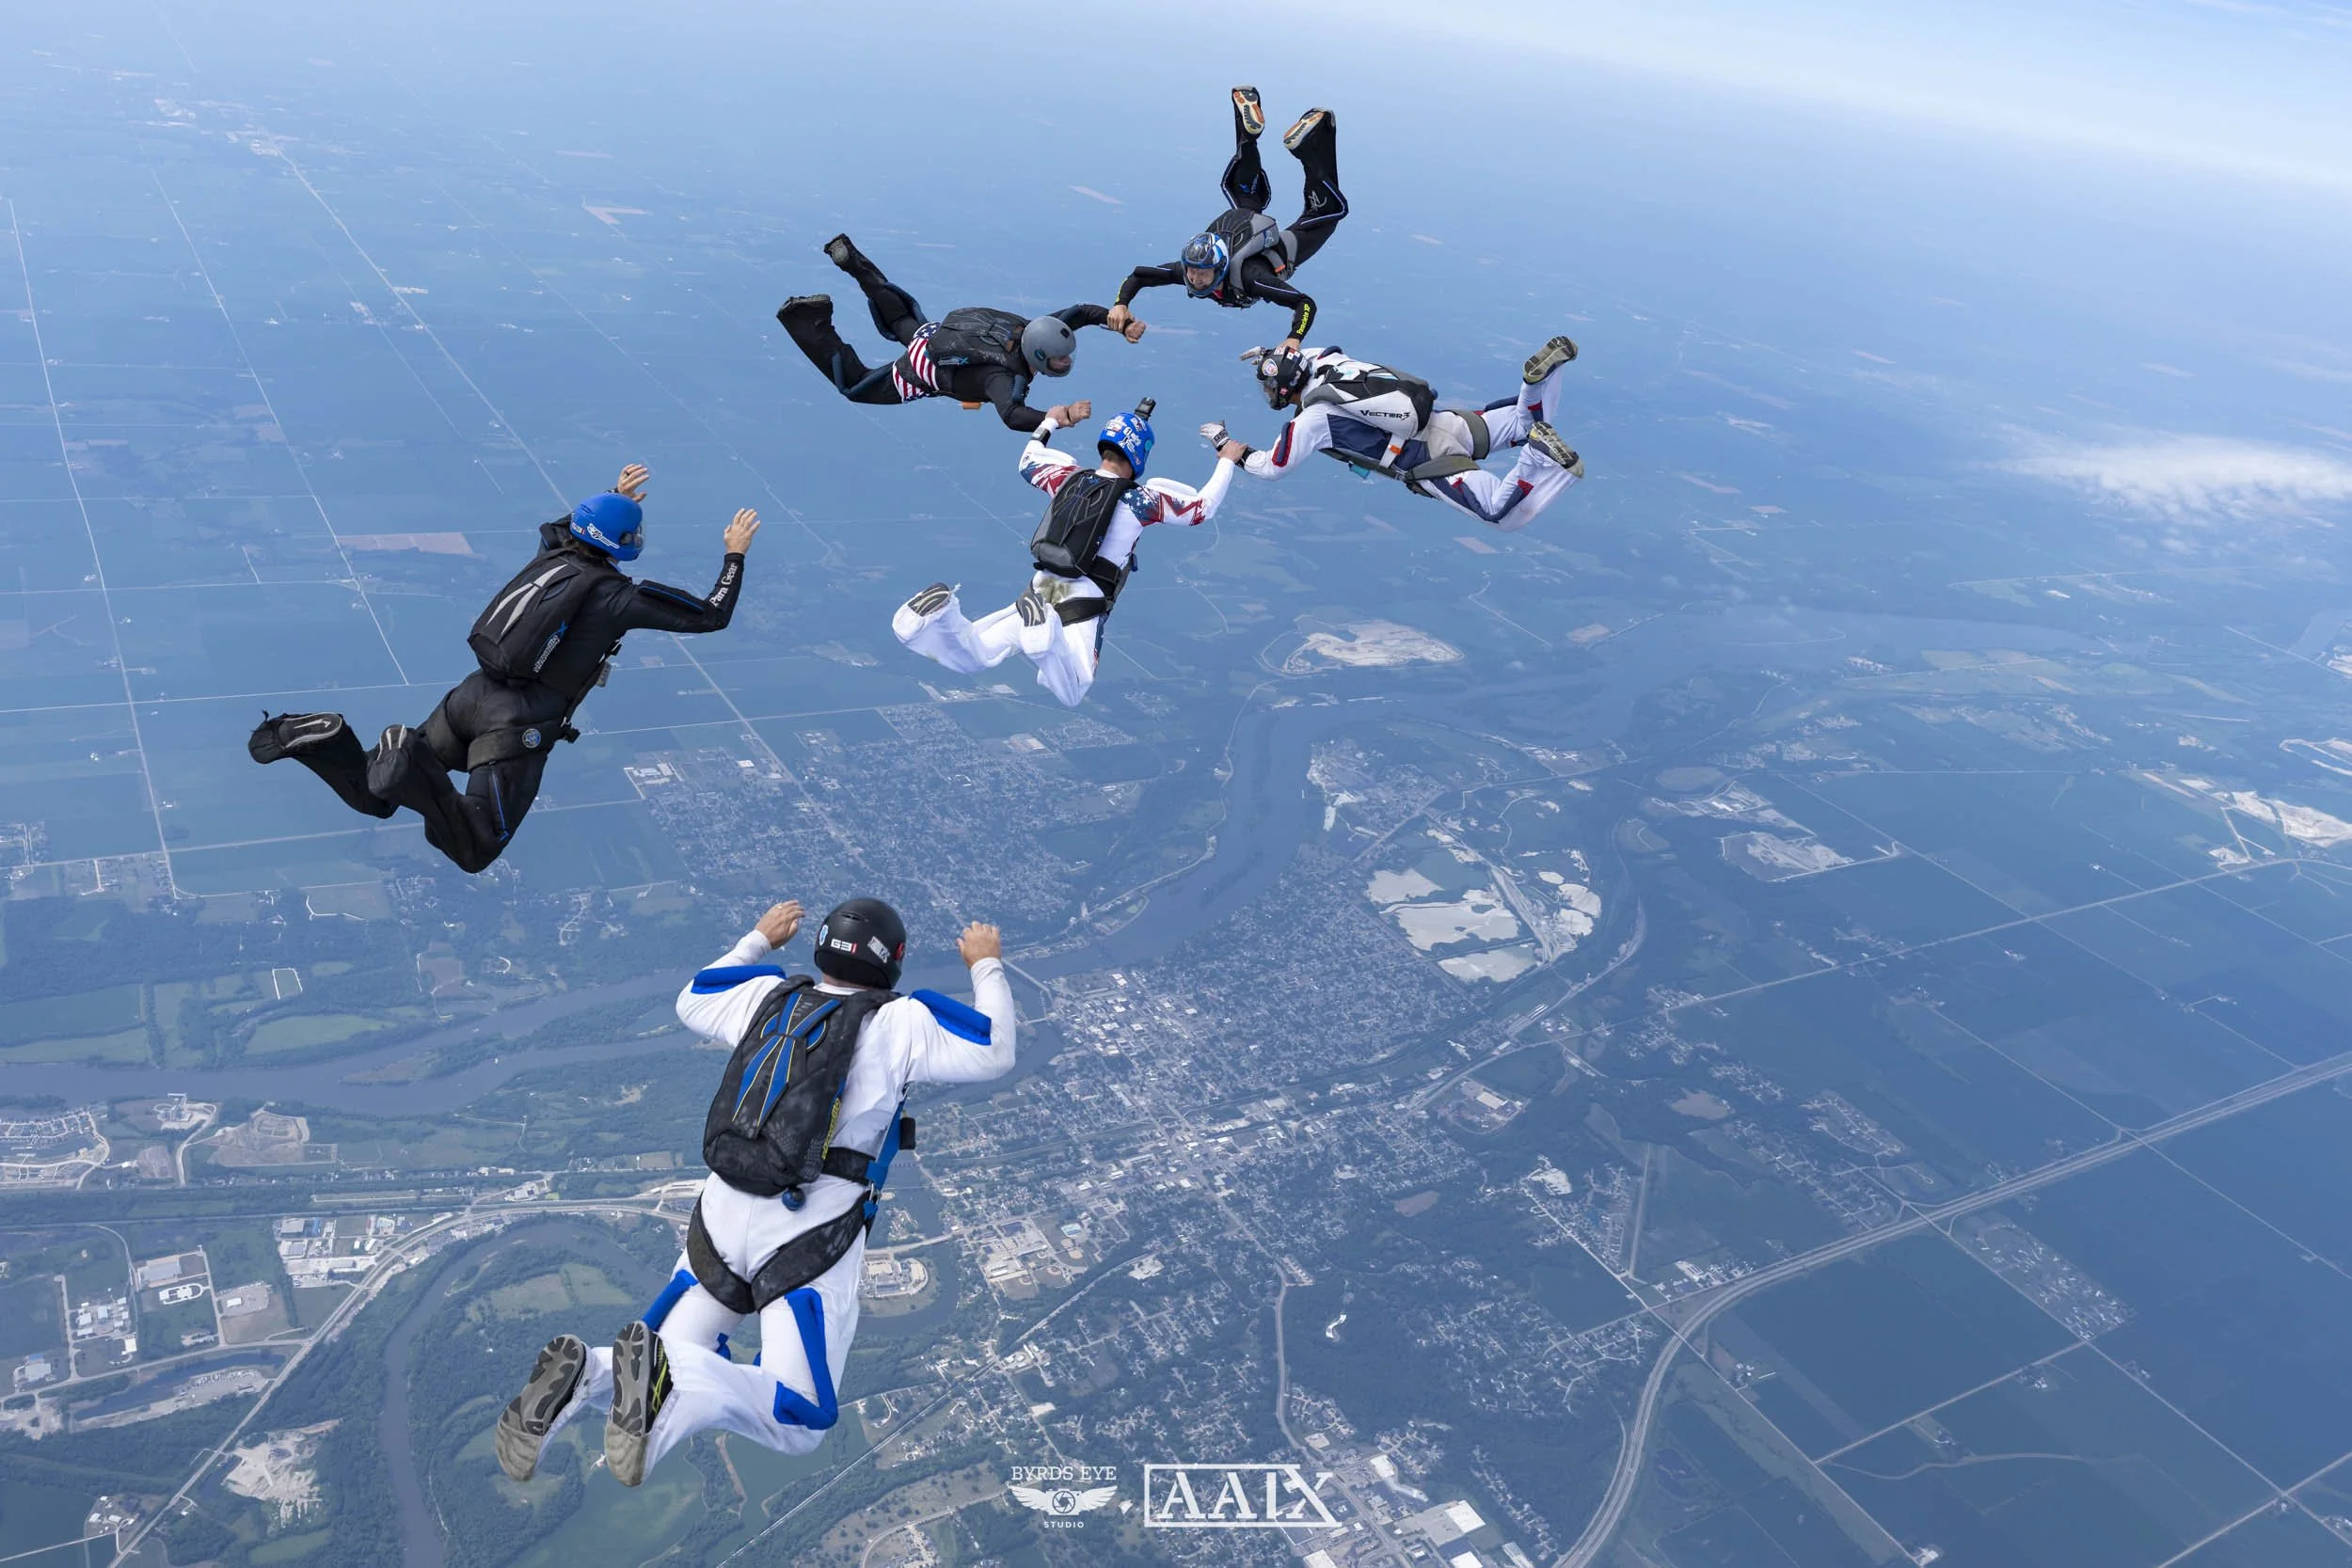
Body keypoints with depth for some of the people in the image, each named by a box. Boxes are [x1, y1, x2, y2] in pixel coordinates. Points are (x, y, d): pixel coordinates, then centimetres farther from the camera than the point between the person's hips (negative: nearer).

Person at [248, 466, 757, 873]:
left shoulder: (552, 554, 12)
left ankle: (325, 739, -9)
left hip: (471, 694, 7)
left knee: (372, 796, 19)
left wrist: (614, 497, 47)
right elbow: (711, 616, 1)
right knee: (473, 853, -8)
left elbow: (567, 524, 40)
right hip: (518, 725, -7)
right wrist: (735, 555, 14)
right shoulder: (619, 597, -6)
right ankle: (415, 774, -28)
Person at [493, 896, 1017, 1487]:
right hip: (809, 1239, -5)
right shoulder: (897, 1023, -1)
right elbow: (994, 1055, 0)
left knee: (672, 1362, 18)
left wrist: (757, 940, 45)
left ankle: (581, 1378, -16)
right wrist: (987, 965, 16)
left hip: (723, 1218, 5)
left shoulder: (769, 996, 13)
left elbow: (690, 1003, 32)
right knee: (799, 1428, -3)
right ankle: (672, 1382, -30)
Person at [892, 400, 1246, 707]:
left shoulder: (1070, 477, 12)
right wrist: (1227, 462, 26)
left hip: (1039, 591, 4)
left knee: (968, 659, 6)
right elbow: (1202, 507, 11)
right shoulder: (1141, 498, -1)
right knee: (1070, 696, -12)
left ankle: (940, 616, -27)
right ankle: (1047, 637, -41)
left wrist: (1052, 423, 48)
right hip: (1083, 605, -4)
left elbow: (1028, 462, 33)